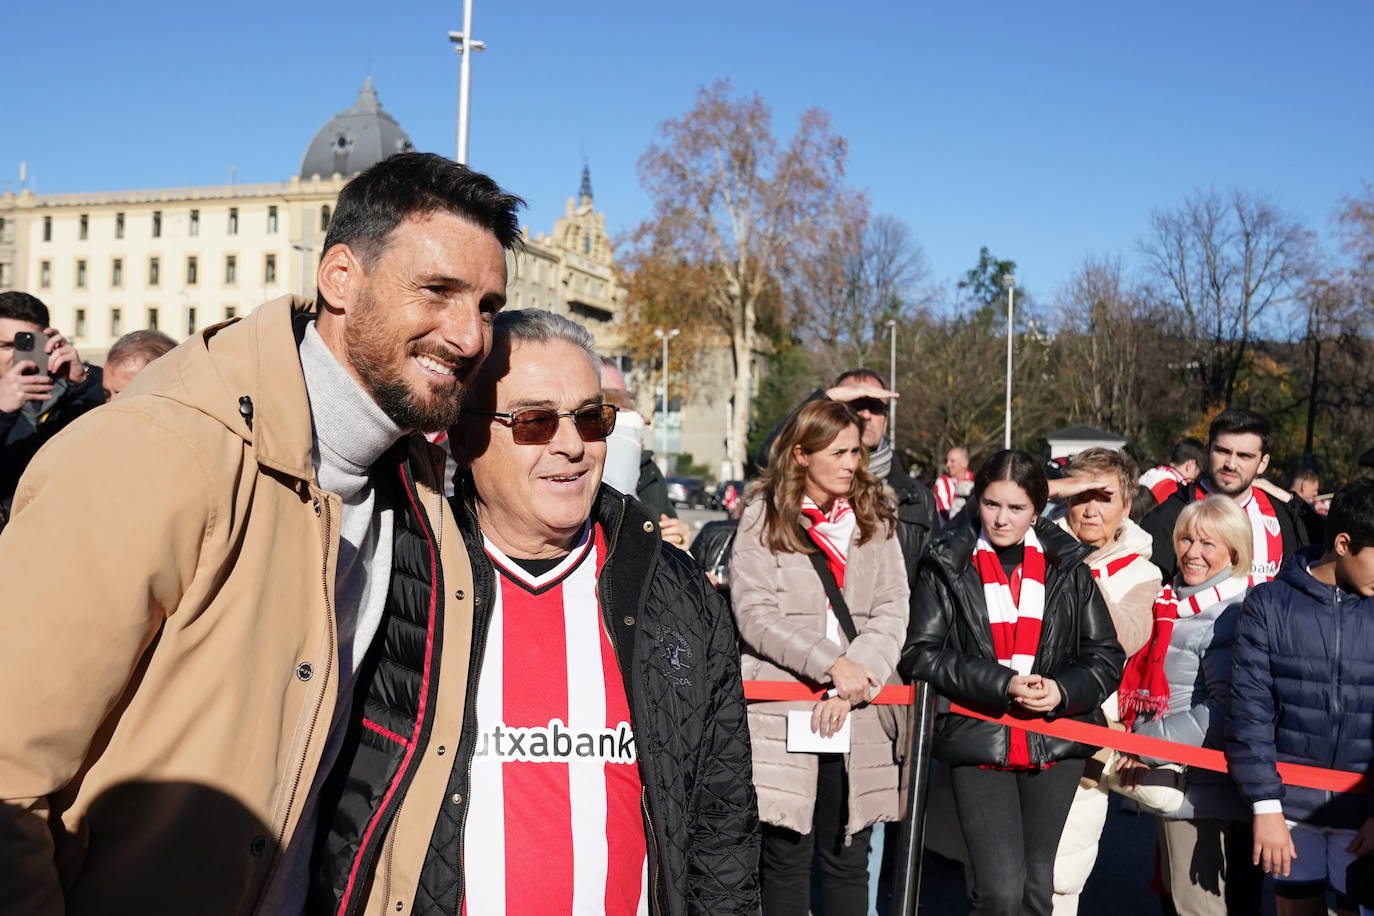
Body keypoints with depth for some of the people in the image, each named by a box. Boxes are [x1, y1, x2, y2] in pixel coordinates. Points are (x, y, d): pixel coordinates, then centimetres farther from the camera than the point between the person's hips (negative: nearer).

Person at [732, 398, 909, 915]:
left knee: (848, 858, 9)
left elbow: (892, 614, 3)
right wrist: (830, 664, -16)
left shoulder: (877, 518, 11)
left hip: (857, 715, 3)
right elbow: (754, 615, -7)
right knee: (786, 857, 4)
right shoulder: (763, 518, 2)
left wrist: (849, 688, -11)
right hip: (782, 713, -3)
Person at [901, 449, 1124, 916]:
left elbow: (1107, 656, 9)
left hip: (1056, 742, 3)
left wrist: (1063, 690, -12)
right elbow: (920, 653, -7)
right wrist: (1001, 684, -17)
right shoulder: (947, 565, 0)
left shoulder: (1069, 567, 7)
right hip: (979, 740, -3)